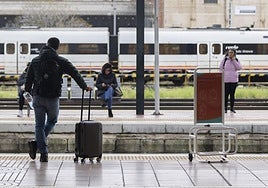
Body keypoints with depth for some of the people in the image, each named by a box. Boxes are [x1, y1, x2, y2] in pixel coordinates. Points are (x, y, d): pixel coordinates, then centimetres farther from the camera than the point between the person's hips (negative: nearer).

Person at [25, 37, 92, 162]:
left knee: (39, 125, 9)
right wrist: (84, 87, 10)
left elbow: (28, 80, 6)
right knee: (52, 121, 19)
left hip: (38, 97, 2)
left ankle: (43, 152, -2)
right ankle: (37, 143, -1)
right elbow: (75, 74, -1)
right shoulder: (61, 62, -2)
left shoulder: (35, 61, 6)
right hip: (53, 98, -1)